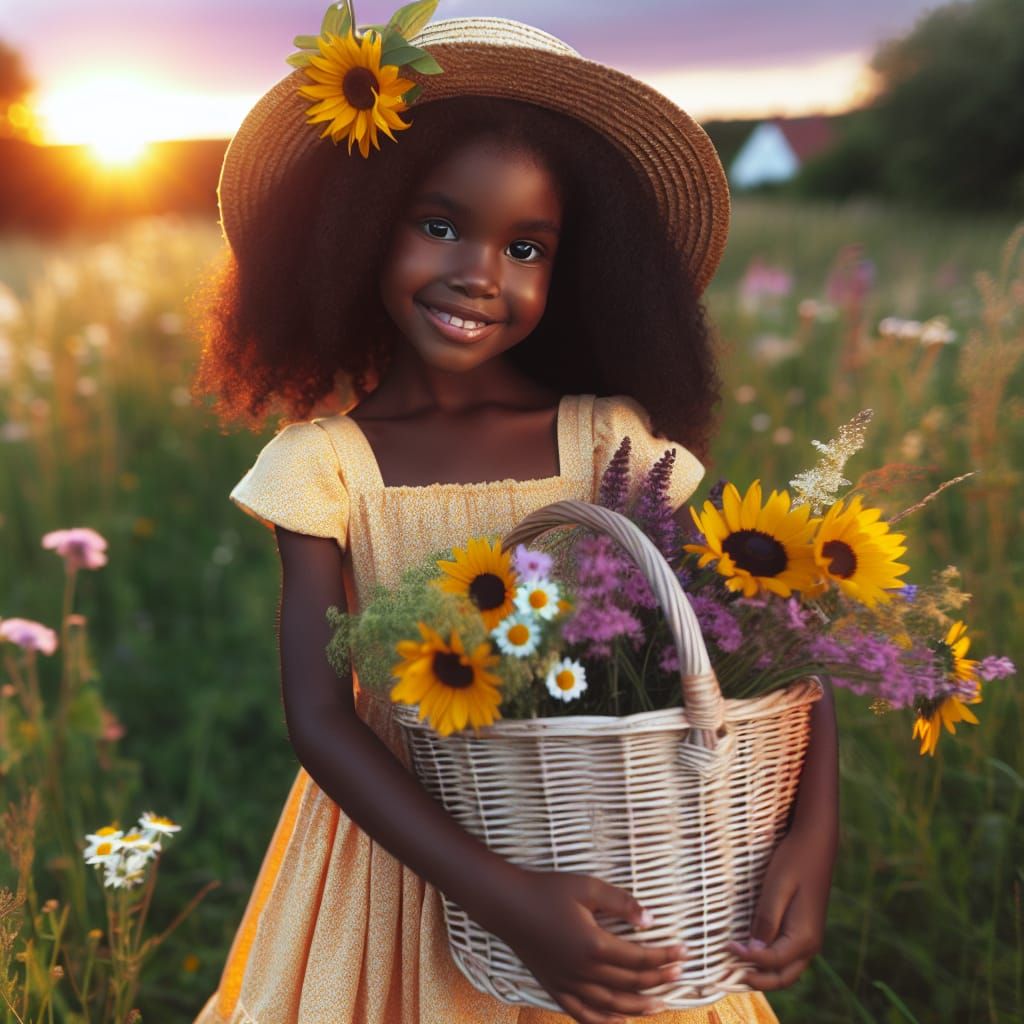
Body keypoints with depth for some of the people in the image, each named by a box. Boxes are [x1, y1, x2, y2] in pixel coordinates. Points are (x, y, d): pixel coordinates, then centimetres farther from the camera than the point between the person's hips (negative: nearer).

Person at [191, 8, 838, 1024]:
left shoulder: (615, 443, -12)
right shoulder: (324, 464, -12)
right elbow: (319, 718, -17)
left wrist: (813, 832, -26)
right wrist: (502, 896, -27)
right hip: (401, 851, 0)